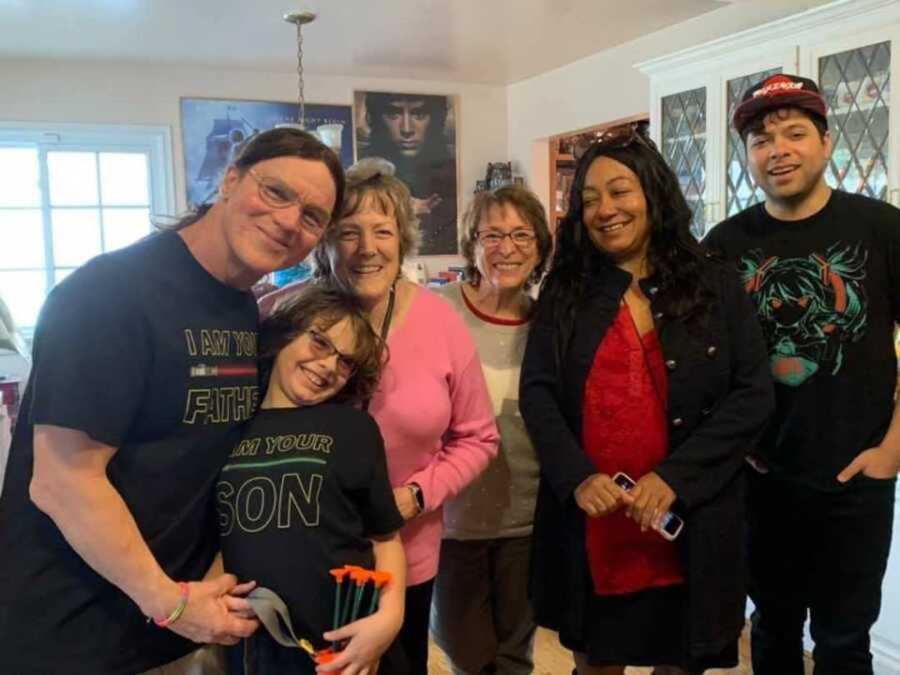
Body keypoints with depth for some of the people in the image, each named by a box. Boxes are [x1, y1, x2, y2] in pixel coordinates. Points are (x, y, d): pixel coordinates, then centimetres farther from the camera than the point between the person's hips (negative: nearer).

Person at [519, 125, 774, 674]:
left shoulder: (717, 287, 1)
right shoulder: (565, 292, 4)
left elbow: (753, 396, -5)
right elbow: (537, 392, -2)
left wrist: (673, 478, -16)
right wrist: (578, 477, -18)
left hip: (688, 524, 0)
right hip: (587, 521, 1)